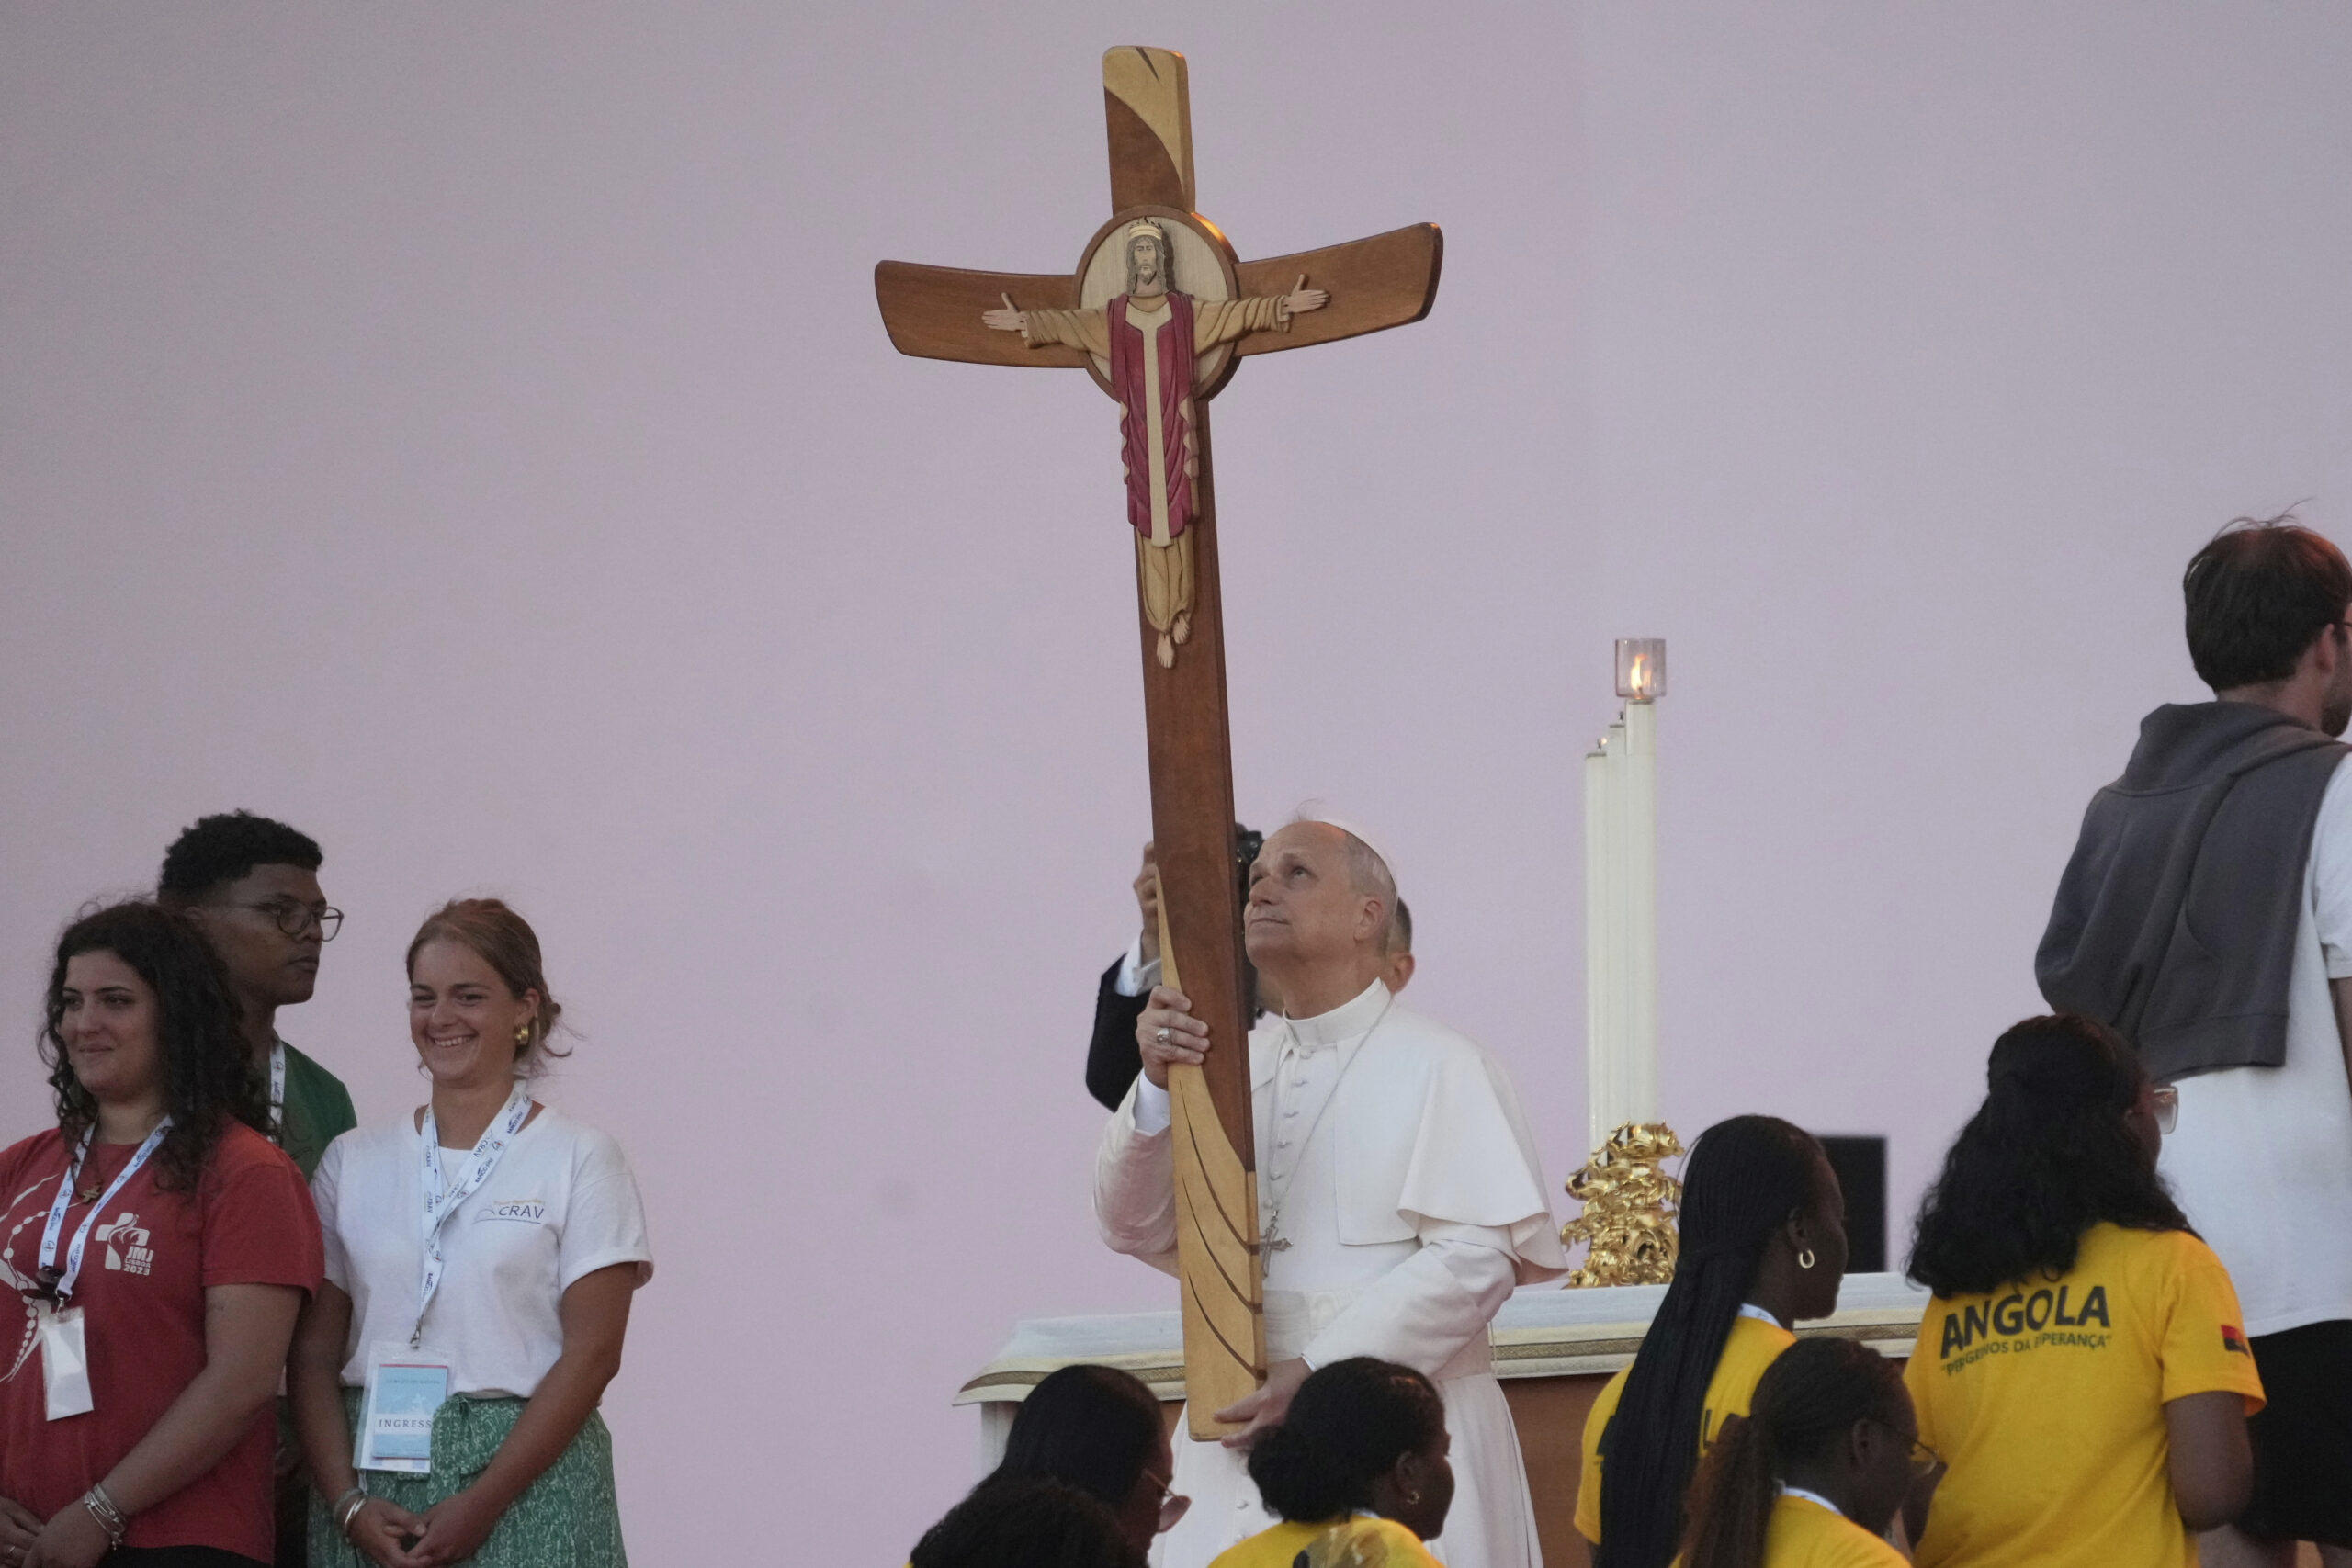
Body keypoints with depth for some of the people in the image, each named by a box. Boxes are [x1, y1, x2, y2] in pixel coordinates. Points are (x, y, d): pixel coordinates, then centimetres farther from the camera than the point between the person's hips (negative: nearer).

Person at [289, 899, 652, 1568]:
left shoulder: (579, 1158, 2)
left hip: (526, 1484, -3)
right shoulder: (353, 1161, 11)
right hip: (373, 1480, 3)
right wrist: (349, 1504, -8)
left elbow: (591, 1353, -5)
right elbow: (313, 1355, 7)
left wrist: (482, 1504, -13)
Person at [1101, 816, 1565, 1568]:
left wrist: (1323, 1372, -19)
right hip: (1242, 1427, 4)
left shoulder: (1437, 1067, -3)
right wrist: (1158, 1086, -13)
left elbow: (1478, 1254, -13)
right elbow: (1138, 1231, 4)